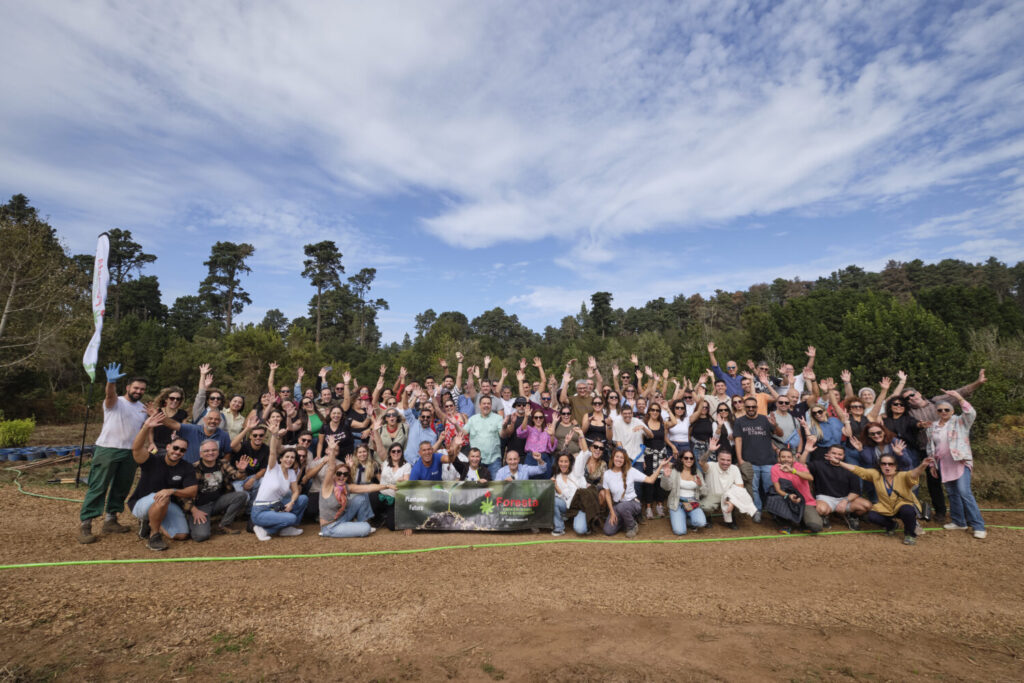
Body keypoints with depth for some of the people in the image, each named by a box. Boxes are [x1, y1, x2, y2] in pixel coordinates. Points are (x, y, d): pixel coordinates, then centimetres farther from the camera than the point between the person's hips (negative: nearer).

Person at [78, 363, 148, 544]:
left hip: (129, 454, 6)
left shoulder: (143, 408, 14)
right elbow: (110, 395, -29)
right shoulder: (115, 402, -5)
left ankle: (110, 520, 24)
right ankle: (84, 525, 2)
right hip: (107, 450, -6)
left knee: (121, 488, 11)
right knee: (98, 488, -5)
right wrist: (111, 382, -51)